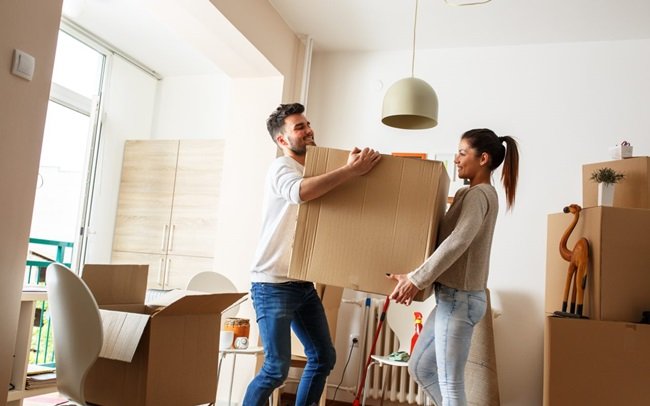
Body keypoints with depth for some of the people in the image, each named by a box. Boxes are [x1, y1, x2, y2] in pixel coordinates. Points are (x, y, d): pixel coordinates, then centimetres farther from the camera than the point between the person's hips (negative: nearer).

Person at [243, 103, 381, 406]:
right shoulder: (282, 167, -11)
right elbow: (300, 192, -35)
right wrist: (353, 170, -31)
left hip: (303, 283, 9)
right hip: (273, 284, -8)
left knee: (323, 357, 13)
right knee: (277, 368, -6)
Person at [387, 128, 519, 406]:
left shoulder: (479, 194, -13)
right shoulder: (469, 193, 17)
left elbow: (457, 242, -26)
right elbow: (450, 237, 26)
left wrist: (416, 279, -26)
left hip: (460, 299, -10)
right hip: (452, 298, 10)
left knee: (450, 384, -2)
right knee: (420, 368, 17)